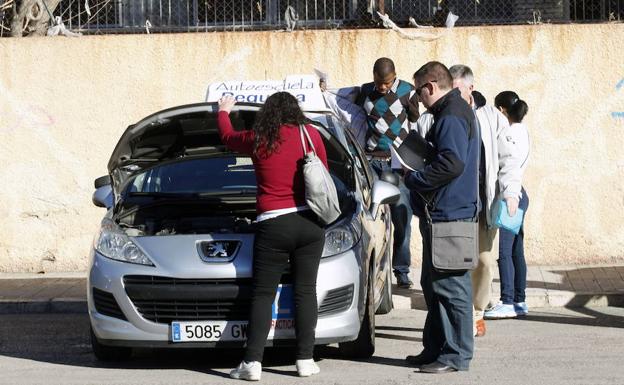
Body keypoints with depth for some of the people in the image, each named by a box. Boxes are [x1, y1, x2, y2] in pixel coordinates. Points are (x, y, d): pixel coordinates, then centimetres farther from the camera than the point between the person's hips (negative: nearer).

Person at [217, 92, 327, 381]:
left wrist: (224, 111, 41)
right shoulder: (311, 135, 3)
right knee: (305, 291, 6)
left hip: (273, 226, -2)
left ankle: (252, 362, -6)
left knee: (262, 294, 1)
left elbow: (227, 136, 21)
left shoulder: (257, 141, 0)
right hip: (310, 224, 2)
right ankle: (305, 359, 5)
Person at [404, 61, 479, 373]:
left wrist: (413, 179, -15)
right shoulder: (452, 113, 20)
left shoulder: (452, 117, -15)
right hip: (440, 213, 11)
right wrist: (415, 174, 13)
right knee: (434, 286, 17)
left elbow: (451, 164, -26)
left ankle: (456, 356, -5)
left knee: (451, 287, -8)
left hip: (449, 215, -11)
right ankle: (436, 350, 24)